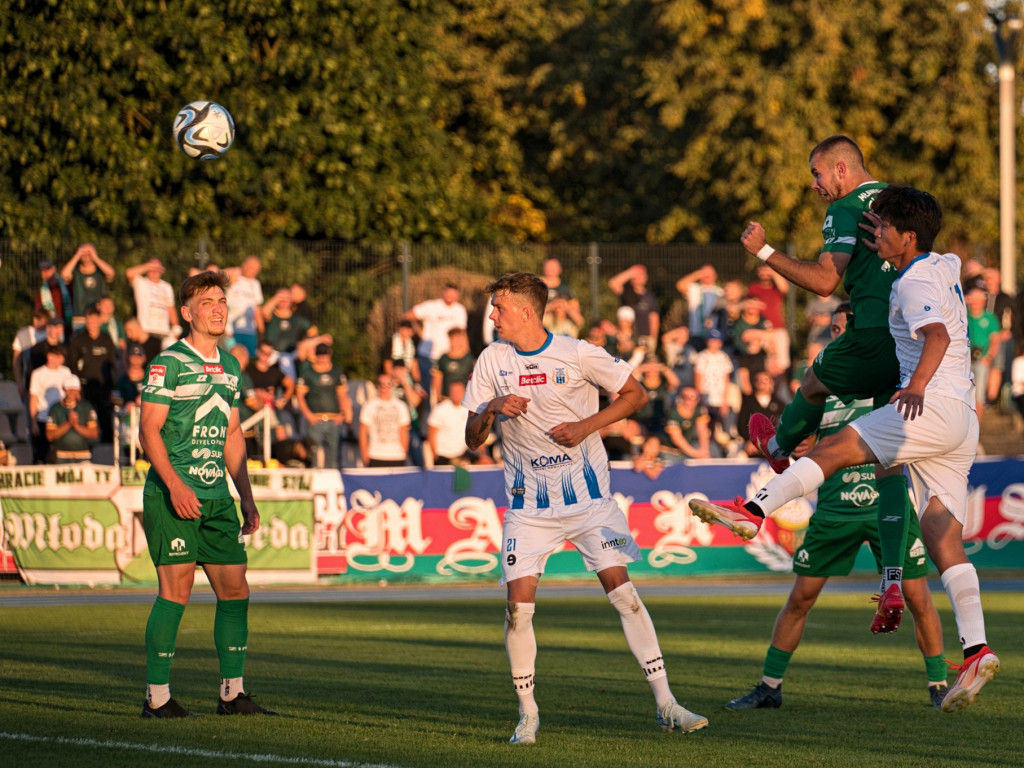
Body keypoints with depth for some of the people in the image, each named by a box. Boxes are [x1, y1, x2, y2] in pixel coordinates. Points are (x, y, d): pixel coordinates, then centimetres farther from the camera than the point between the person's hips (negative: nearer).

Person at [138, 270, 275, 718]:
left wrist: (246, 496, 17)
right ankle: (157, 696, -2)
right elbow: (149, 429, -10)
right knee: (176, 590, -9)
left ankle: (232, 693, 12)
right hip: (173, 494, -7)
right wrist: (175, 484, -21)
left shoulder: (229, 367, 16)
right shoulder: (169, 363, -6)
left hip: (217, 496, 7)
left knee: (235, 590, 4)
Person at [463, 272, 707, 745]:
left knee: (622, 590, -9)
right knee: (519, 604, -8)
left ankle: (666, 705, -4)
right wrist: (491, 410, -16)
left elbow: (635, 394, 3)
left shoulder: (578, 355, -8)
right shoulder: (492, 360, 1)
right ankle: (527, 714, 7)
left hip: (587, 495, -2)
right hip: (529, 503, 2)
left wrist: (587, 425, -11)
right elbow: (472, 440, 6)